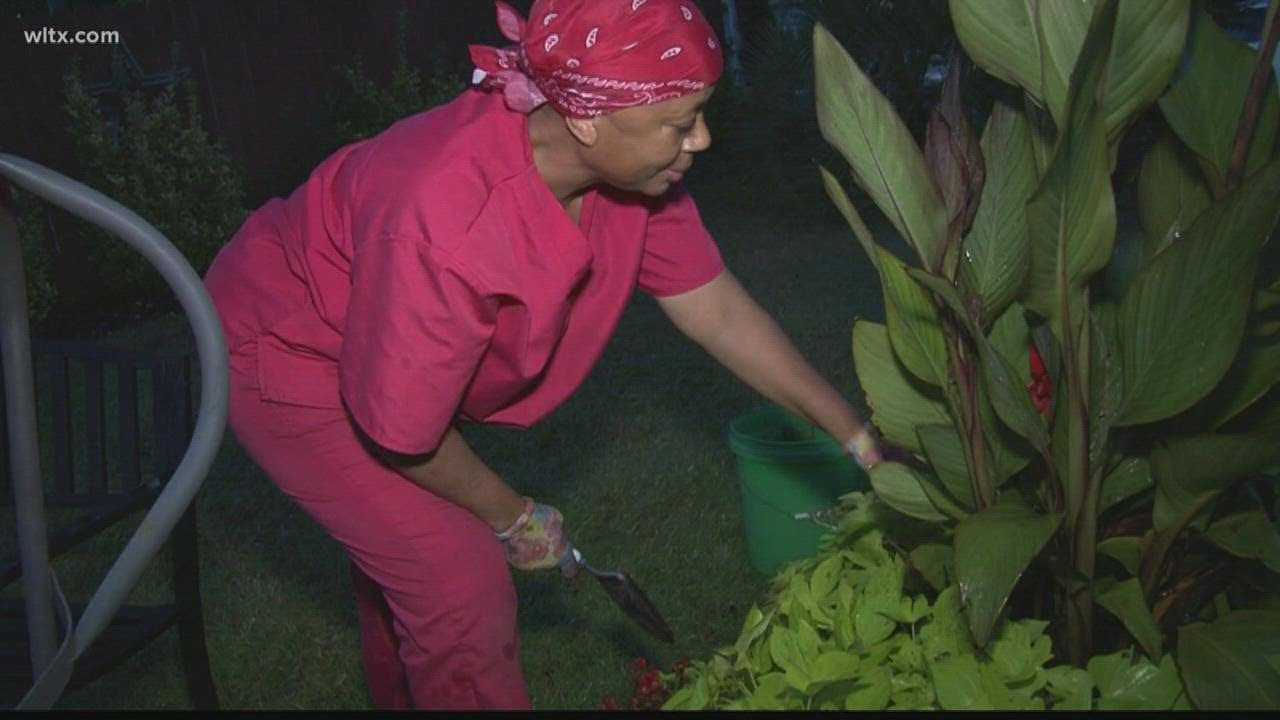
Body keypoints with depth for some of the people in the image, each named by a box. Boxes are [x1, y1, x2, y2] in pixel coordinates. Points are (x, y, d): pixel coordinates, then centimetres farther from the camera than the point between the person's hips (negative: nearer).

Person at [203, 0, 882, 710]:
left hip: (390, 350, 7)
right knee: (461, 580, -10)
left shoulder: (628, 168, -20)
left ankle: (402, 692, 51)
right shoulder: (446, 228, -42)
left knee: (398, 541, 24)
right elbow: (402, 433, -29)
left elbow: (717, 309, -10)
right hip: (286, 355, -7)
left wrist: (858, 437, -9)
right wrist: (513, 516, -11)